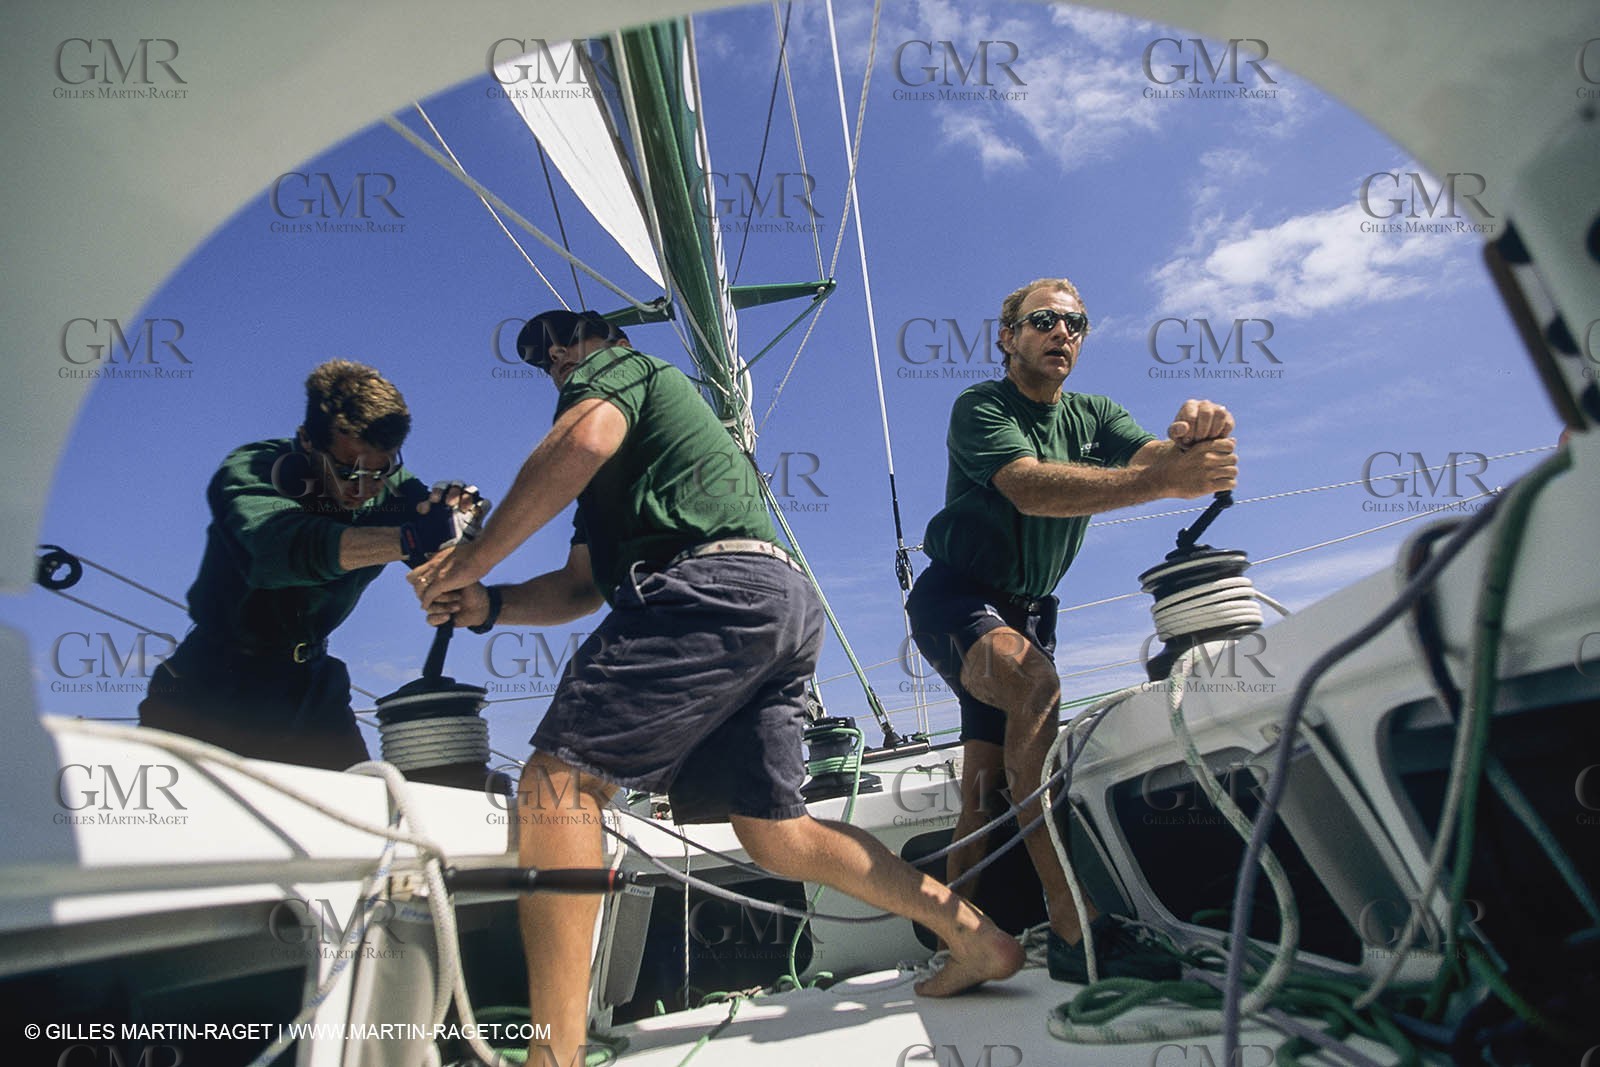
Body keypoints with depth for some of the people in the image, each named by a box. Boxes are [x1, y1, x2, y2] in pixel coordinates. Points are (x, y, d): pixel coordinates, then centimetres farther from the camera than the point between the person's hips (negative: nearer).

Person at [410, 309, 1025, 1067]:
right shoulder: (623, 475, 39)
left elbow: (583, 440, -11)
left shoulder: (617, 367, 15)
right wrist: (487, 605, 14)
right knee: (775, 834, 9)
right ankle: (974, 936, 13)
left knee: (558, 778, -11)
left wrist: (472, 560, -6)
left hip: (714, 586, -9)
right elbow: (581, 585, 30)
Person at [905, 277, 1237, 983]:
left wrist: (1193, 434, -34)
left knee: (986, 780, 2)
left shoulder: (1093, 417, 10)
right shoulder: (980, 407, -10)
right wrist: (1164, 482, -39)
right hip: (956, 595, -6)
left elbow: (1156, 460, -9)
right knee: (1037, 688, -33)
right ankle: (1075, 930, -36)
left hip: (1029, 608, 6)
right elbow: (1030, 489, -29)